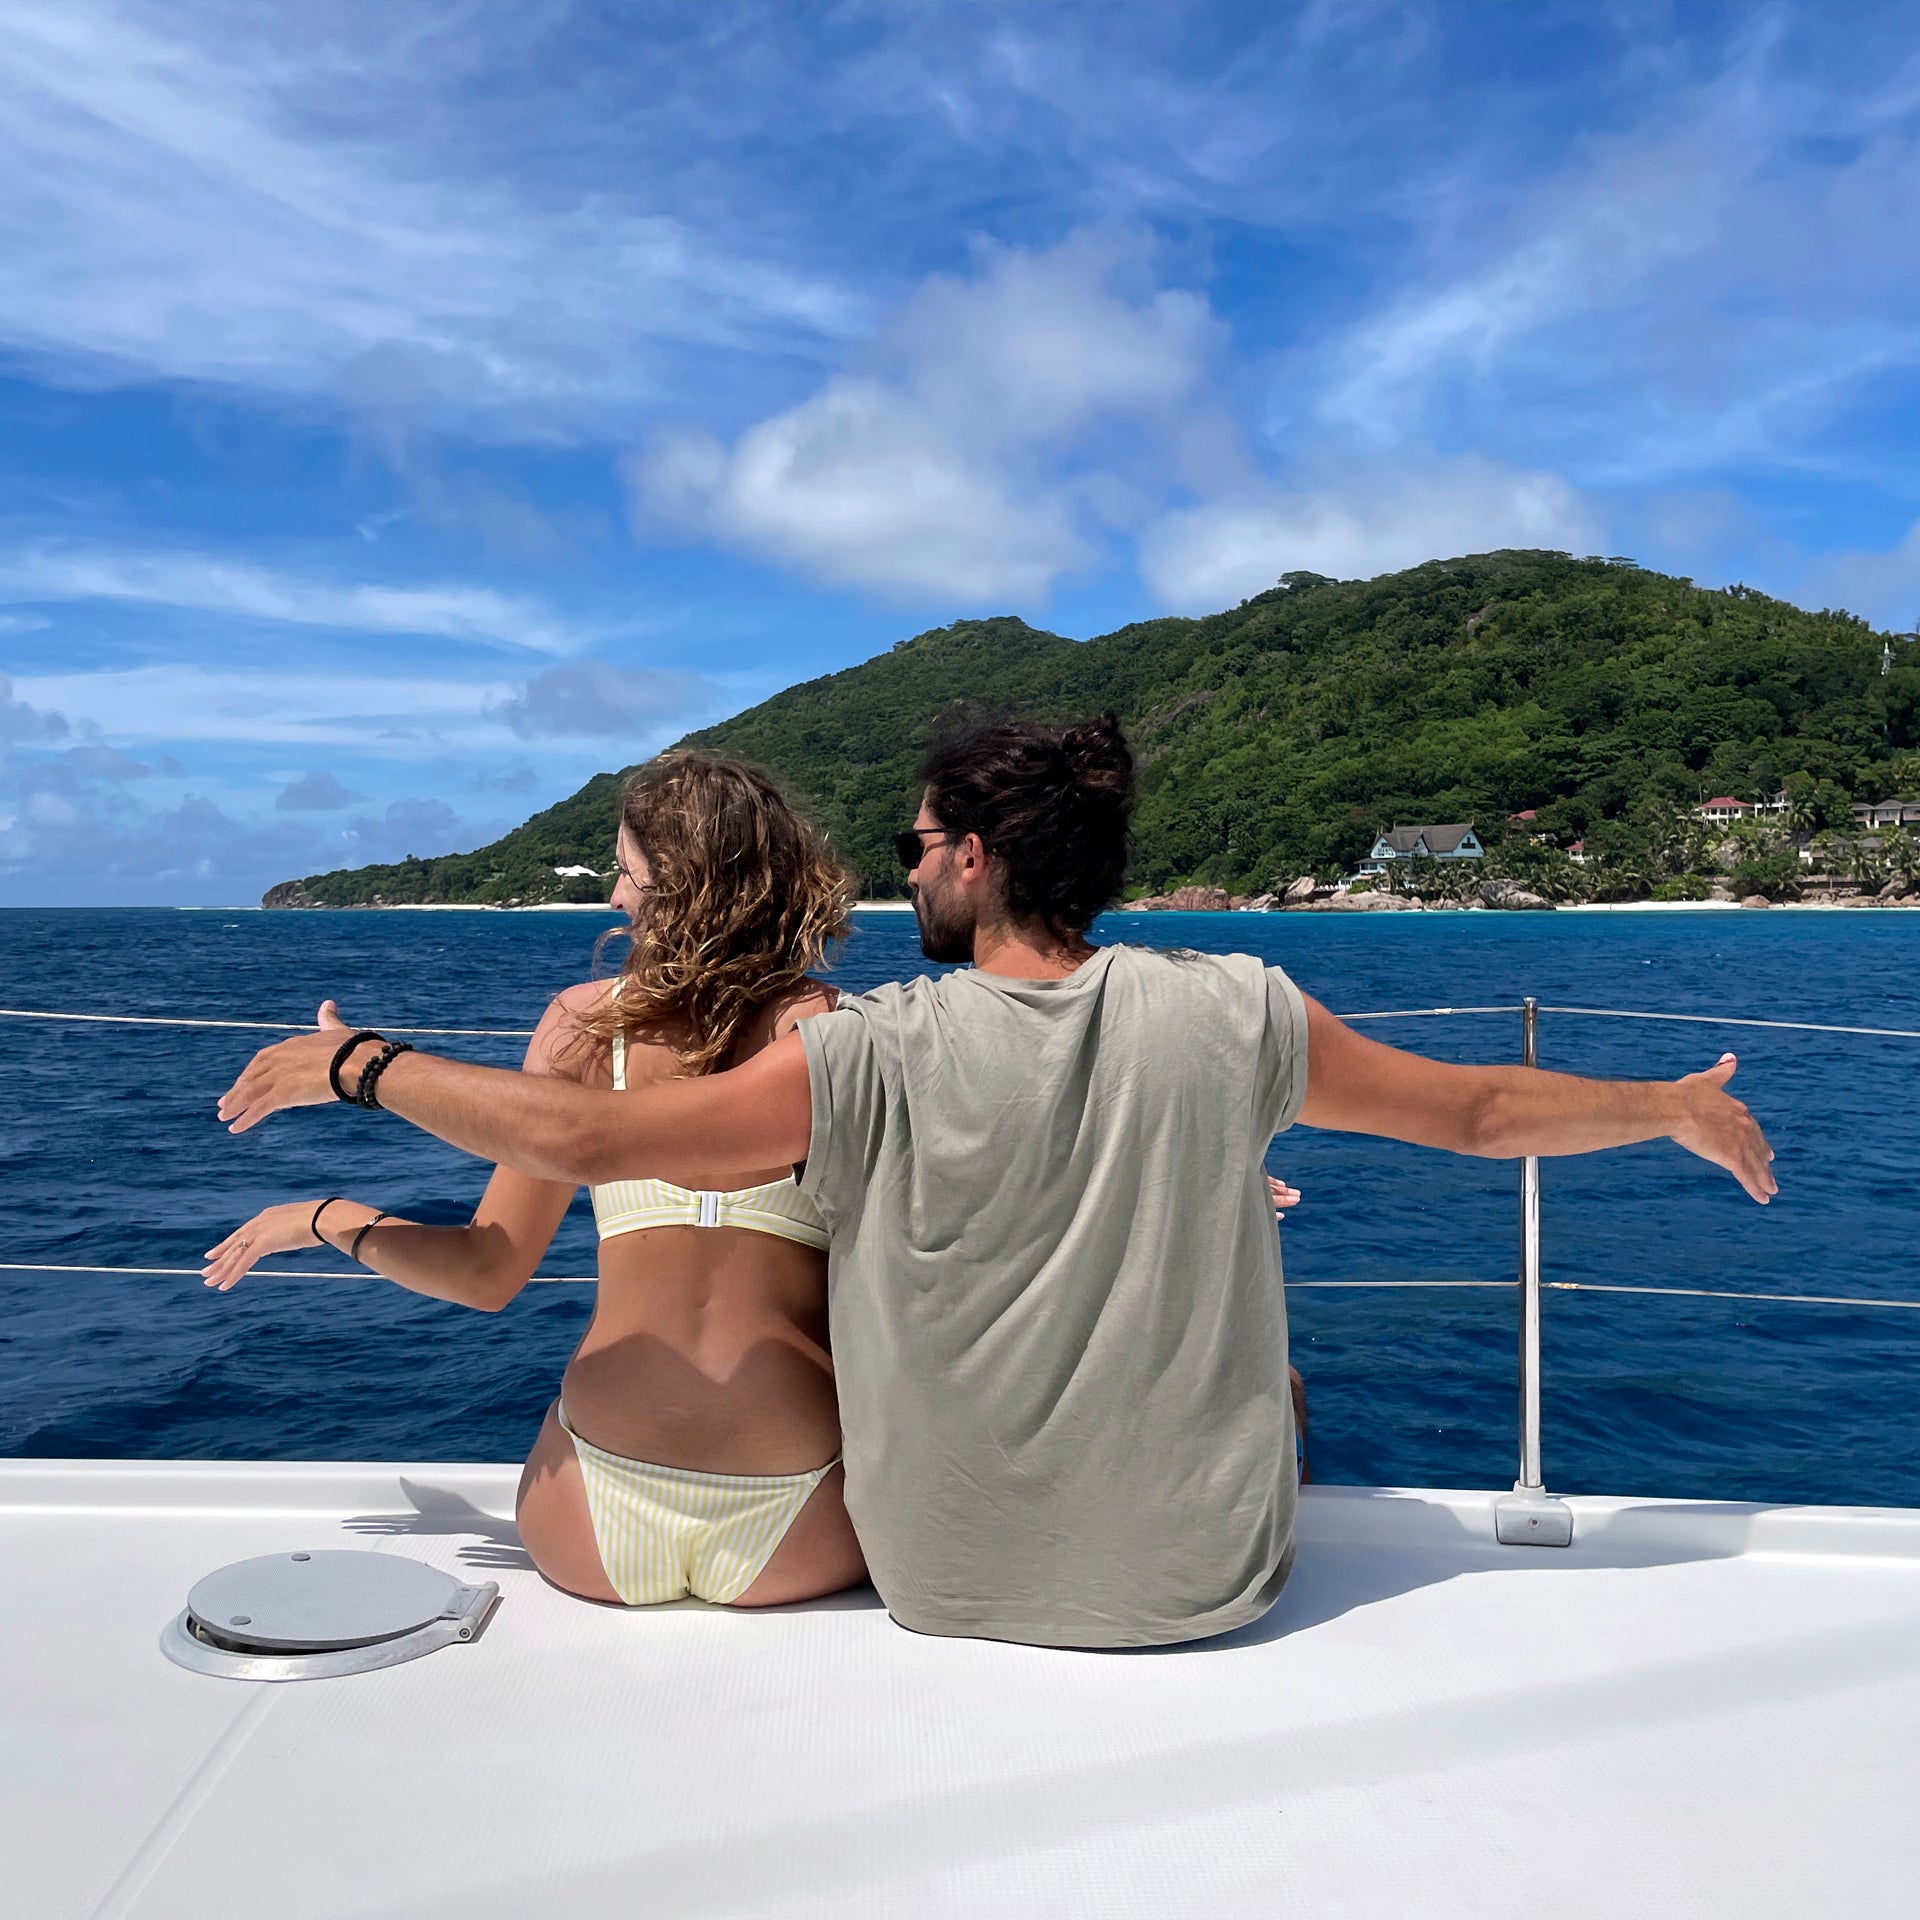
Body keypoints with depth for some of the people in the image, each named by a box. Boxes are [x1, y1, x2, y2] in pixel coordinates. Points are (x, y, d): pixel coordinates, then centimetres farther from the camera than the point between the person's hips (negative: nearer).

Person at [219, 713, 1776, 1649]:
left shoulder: (875, 1057, -19)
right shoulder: (1230, 1014, -13)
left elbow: (583, 1138, -17)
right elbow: (1482, 1110, -2)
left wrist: (349, 1062, -2)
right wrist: (1684, 1109, 16)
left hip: (946, 1590, 0)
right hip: (1205, 1585, 1)